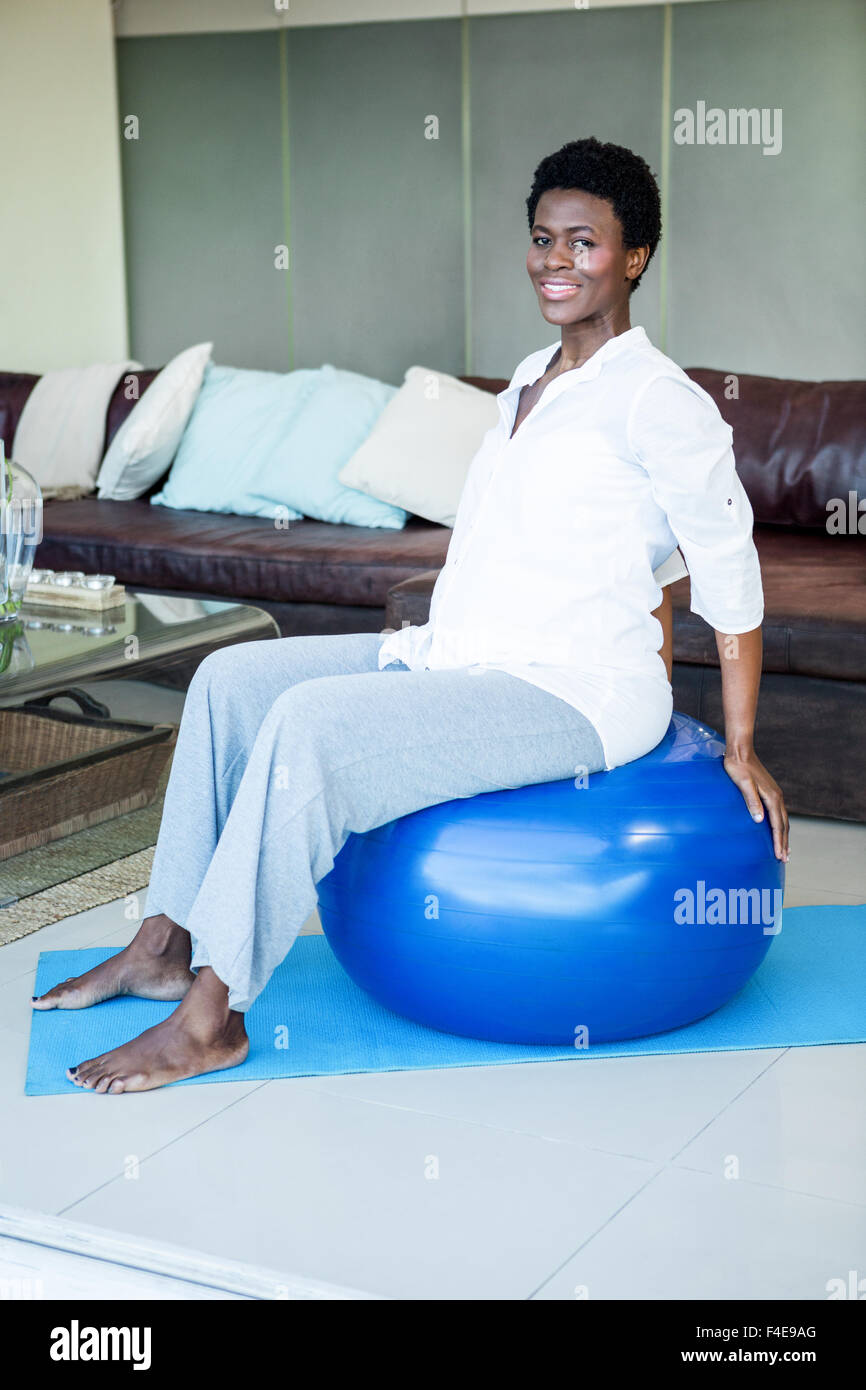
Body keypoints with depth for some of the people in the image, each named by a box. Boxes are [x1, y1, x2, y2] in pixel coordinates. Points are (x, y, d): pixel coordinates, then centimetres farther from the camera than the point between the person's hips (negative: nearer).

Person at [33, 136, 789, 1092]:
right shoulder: (530, 382, 15)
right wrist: (435, 642, 19)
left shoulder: (656, 399, -12)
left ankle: (210, 1017, -19)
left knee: (311, 724, -27)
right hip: (461, 658, 9)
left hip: (577, 693, -9)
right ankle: (166, 942, 9)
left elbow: (731, 581, -9)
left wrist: (740, 750, -7)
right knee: (233, 679, 3)